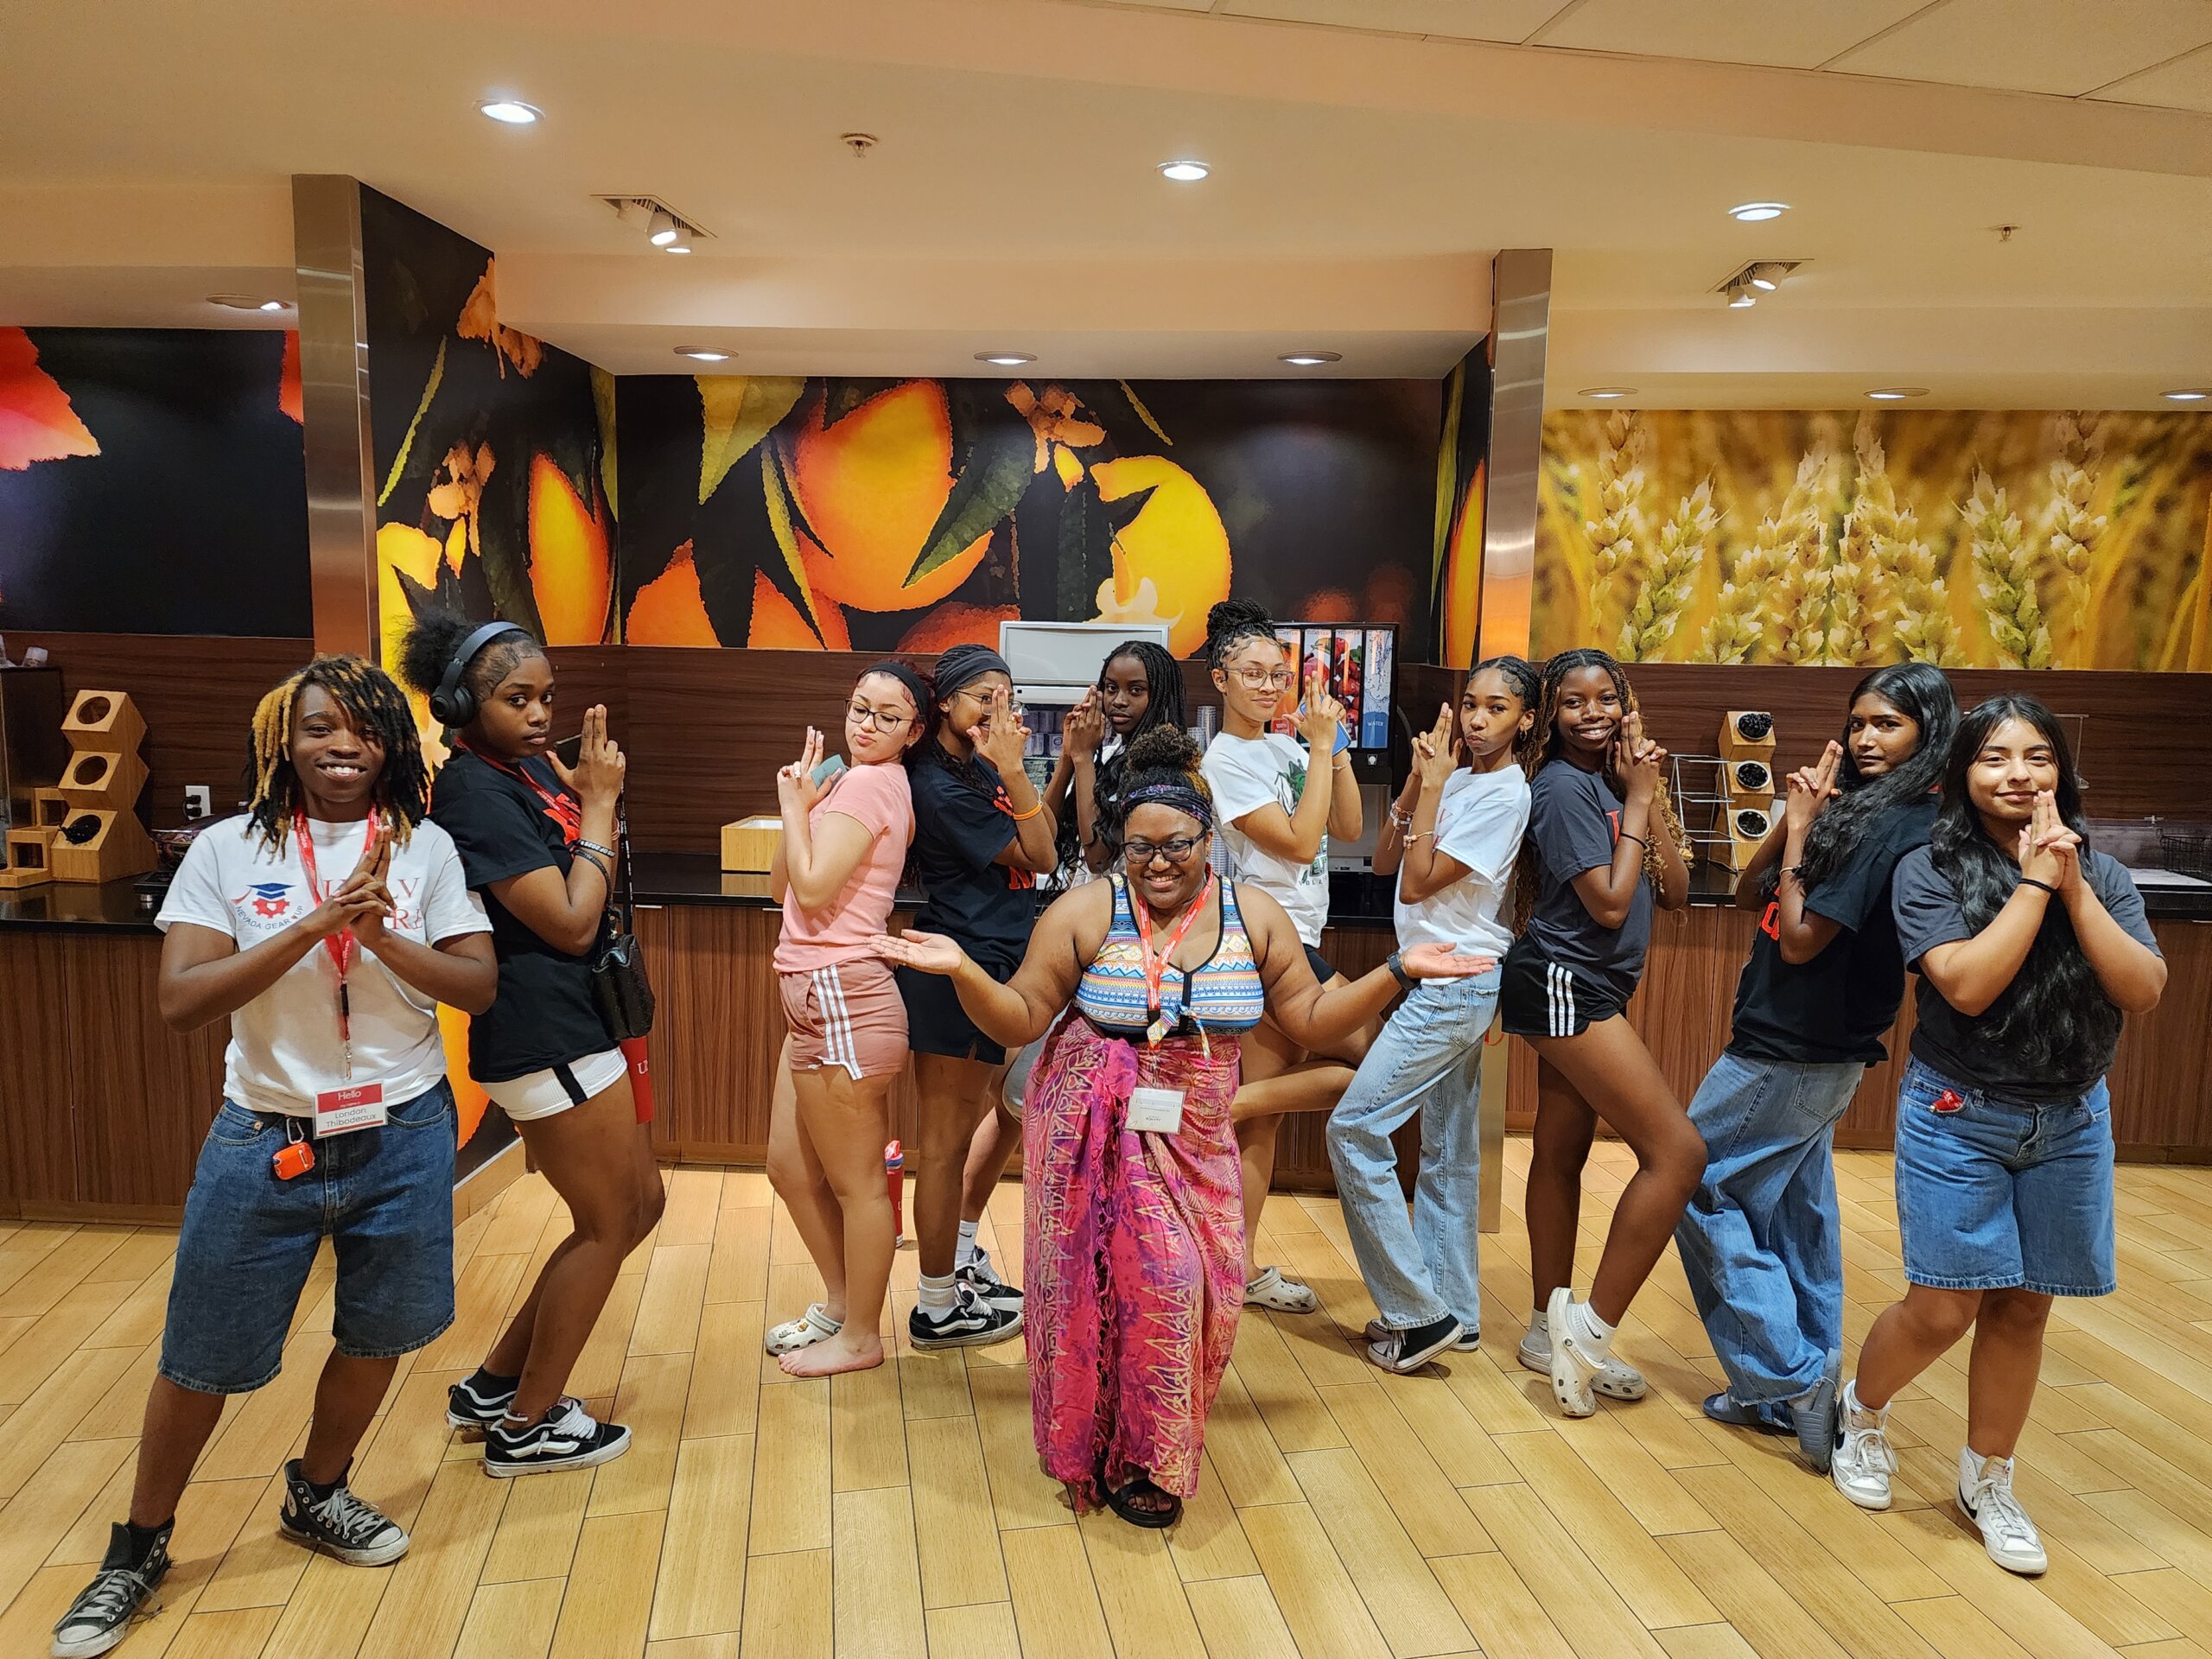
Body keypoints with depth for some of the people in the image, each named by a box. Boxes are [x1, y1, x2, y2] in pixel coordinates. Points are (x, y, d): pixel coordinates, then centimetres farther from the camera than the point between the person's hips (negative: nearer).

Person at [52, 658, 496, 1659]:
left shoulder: (425, 848, -2)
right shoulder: (228, 851, -6)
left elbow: (479, 986, -6)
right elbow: (179, 1000, -15)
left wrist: (381, 937, -21)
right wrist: (318, 924, -23)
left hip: (402, 1135, 2)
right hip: (265, 1139, -1)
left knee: (378, 1333, 15)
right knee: (203, 1359, 10)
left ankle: (317, 1494, 43)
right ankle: (137, 1548, 35)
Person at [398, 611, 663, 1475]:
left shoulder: (527, 766, 10)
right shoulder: (475, 791, -18)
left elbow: (602, 867, 17)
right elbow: (570, 922, -20)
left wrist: (591, 789, 2)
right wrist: (600, 800, -14)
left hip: (576, 1025, 10)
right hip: (543, 1037, -10)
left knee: (639, 1202, 17)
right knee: (607, 1224, 4)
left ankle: (494, 1386, 29)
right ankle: (528, 1426, 22)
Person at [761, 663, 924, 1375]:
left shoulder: (867, 783, -13)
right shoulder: (860, 782, 15)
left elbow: (813, 888, -19)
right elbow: (781, 885, 12)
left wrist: (794, 802, -8)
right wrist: (802, 801, 0)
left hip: (841, 1001, -10)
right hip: (820, 999, 10)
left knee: (853, 1181, 5)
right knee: (789, 1164, 20)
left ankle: (859, 1337, 21)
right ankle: (839, 1302, 37)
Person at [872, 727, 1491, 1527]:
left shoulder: (1253, 915, 0)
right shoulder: (1086, 911, -9)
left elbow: (1313, 1019, 4)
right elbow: (1019, 1020, -5)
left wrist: (1397, 972, -6)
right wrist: (961, 970, -22)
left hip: (1195, 1138, 3)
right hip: (1099, 1132, -3)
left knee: (1202, 1284, 2)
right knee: (1122, 1284, -6)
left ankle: (1157, 1445, 30)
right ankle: (1127, 1461, 19)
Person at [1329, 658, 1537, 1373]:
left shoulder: (1504, 796, -14)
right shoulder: (1460, 781, 11)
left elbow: (1418, 883, -17)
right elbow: (1386, 862, 9)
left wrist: (1432, 785, -15)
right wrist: (1419, 779, -1)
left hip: (1455, 986, -9)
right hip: (1446, 985, 9)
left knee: (1355, 1127, -11)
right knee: (1448, 1150, 13)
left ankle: (1418, 1312, -4)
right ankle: (1455, 1312, 23)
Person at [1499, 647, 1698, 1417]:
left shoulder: (1612, 782, 12)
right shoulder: (1565, 787, -13)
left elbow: (1674, 891, 7)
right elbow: (1609, 905, -18)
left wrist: (1650, 794, -1)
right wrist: (1635, 801, -11)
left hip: (1585, 988, 9)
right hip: (1565, 984, -9)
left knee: (1562, 1152, 14)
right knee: (1679, 1151, -11)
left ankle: (1552, 1334, 24)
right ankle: (1591, 1329, -4)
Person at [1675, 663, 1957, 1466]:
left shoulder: (1894, 827, -19)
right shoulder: (1862, 808, 9)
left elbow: (1800, 940, -20)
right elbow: (1749, 894, 8)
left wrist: (1801, 831, -14)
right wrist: (1796, 817, -5)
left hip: (1788, 1058, -9)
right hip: (1815, 1057, 9)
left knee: (1694, 1185, 1)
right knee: (1795, 1212, 15)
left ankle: (1791, 1377, 6)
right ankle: (1801, 1389, 27)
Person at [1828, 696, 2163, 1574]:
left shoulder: (2101, 874, 2)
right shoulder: (1931, 872, -9)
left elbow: (2144, 991, -10)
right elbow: (1968, 985, -22)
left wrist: (2073, 887, -17)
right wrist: (2035, 881, -18)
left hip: (2070, 1121, 4)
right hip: (1960, 1116, -4)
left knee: (2023, 1307, 11)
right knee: (1944, 1308, -3)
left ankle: (1987, 1482, 30)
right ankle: (1861, 1411, 27)